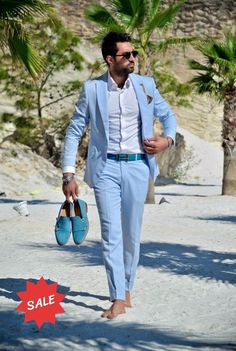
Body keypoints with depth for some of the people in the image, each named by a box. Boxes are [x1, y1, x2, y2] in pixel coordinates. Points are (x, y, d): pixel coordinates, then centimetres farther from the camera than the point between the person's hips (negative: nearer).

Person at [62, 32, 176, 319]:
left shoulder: (145, 85, 4)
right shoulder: (92, 89, -1)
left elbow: (168, 115, 19)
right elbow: (74, 131, 3)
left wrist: (167, 139, -2)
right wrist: (68, 174, -3)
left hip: (137, 167, 2)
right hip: (106, 168, -2)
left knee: (131, 234, 8)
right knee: (111, 233, -7)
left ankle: (127, 288, 26)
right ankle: (118, 299, -5)